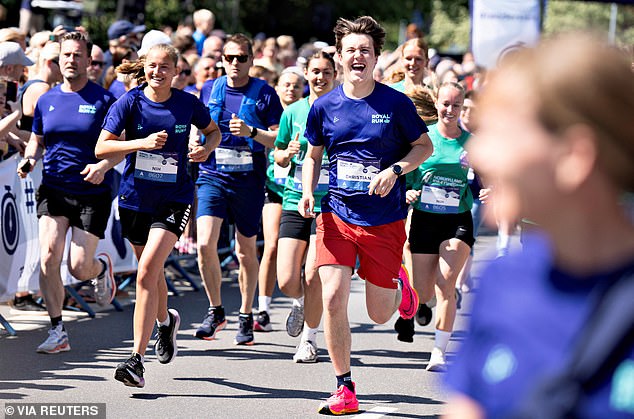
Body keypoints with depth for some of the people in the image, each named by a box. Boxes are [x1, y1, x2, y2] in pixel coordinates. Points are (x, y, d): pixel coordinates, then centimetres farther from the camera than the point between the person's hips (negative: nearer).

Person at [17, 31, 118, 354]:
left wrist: (104, 165, -22)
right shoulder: (46, 100, 7)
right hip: (53, 190, 3)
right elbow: (36, 140, 18)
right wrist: (29, 158, -4)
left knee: (79, 268, -4)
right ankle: (57, 331, -2)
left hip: (92, 192, -3)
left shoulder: (104, 100, -4)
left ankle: (102, 267, 35)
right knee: (48, 258, -14)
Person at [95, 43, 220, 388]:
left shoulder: (188, 104, -3)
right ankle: (165, 321, 53)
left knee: (147, 271, -18)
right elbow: (102, 147, -9)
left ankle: (137, 359, -17)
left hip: (174, 200, -2)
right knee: (152, 273, 18)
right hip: (135, 198, 2)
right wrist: (142, 143, -21)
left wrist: (207, 148, -5)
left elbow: (214, 130, 17)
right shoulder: (130, 102, -5)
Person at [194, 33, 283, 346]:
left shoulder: (264, 94, -1)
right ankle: (215, 311, 1)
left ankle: (246, 317, 23)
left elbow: (280, 138, -5)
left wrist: (251, 132, -20)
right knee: (205, 243, -16)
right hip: (212, 176, 1)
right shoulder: (209, 90, 8)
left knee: (246, 252, 7)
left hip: (249, 179, -1)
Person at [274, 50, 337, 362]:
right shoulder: (293, 112, 6)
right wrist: (289, 153, -7)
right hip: (295, 201, 2)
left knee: (313, 276, -10)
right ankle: (301, 302, 32)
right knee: (287, 281, -4)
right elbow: (278, 156, 14)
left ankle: (309, 338, 9)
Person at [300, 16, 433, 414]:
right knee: (332, 298, -13)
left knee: (379, 314, 6)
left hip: (384, 220, -1)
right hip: (337, 216, 2)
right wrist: (308, 193, -3)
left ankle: (399, 286, 44)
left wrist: (395, 171, -14)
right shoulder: (324, 106, 1)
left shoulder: (395, 103, -6)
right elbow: (313, 155, 15)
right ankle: (345, 389, 0)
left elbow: (425, 146, 4)